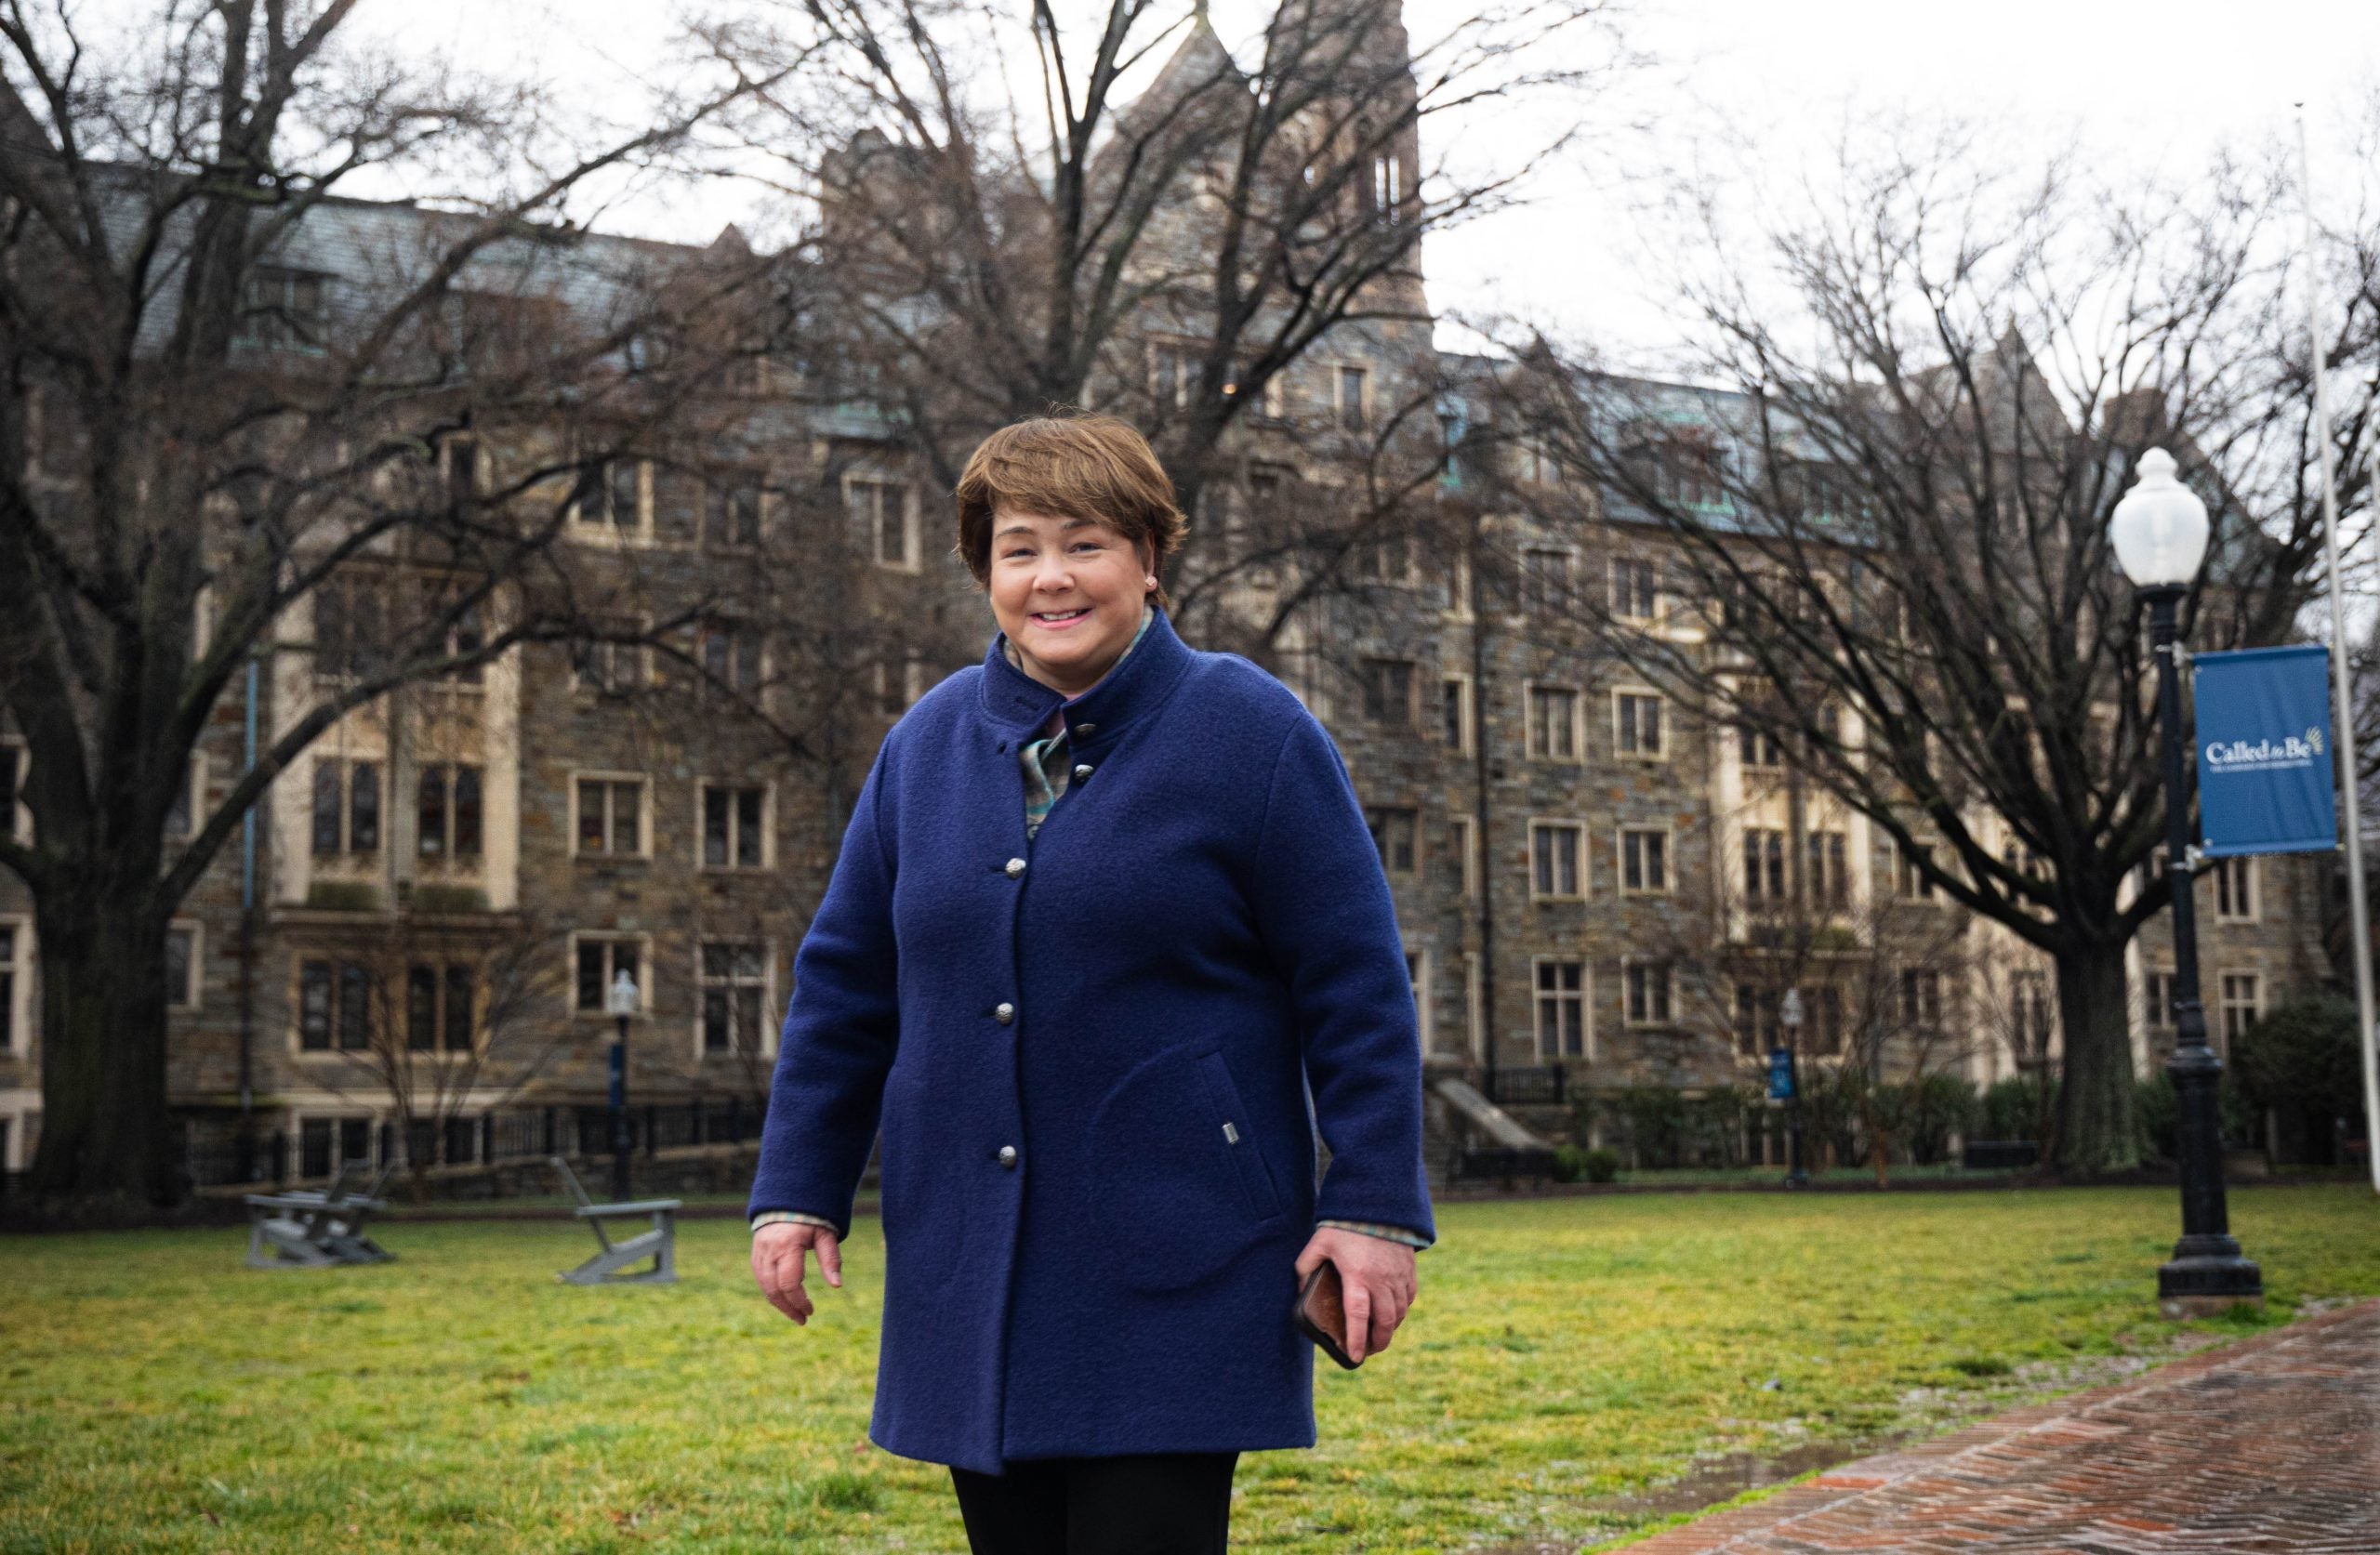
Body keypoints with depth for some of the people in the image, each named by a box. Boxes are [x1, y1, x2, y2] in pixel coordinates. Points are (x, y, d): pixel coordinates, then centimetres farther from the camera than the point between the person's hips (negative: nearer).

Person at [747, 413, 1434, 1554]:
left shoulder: (1249, 734, -3)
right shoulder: (927, 743, 10)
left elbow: (1356, 987, -4)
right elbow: (844, 985, 14)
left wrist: (1373, 1205, -9)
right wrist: (796, 1190, 9)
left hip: (1172, 1282, -4)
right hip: (967, 1282, 5)